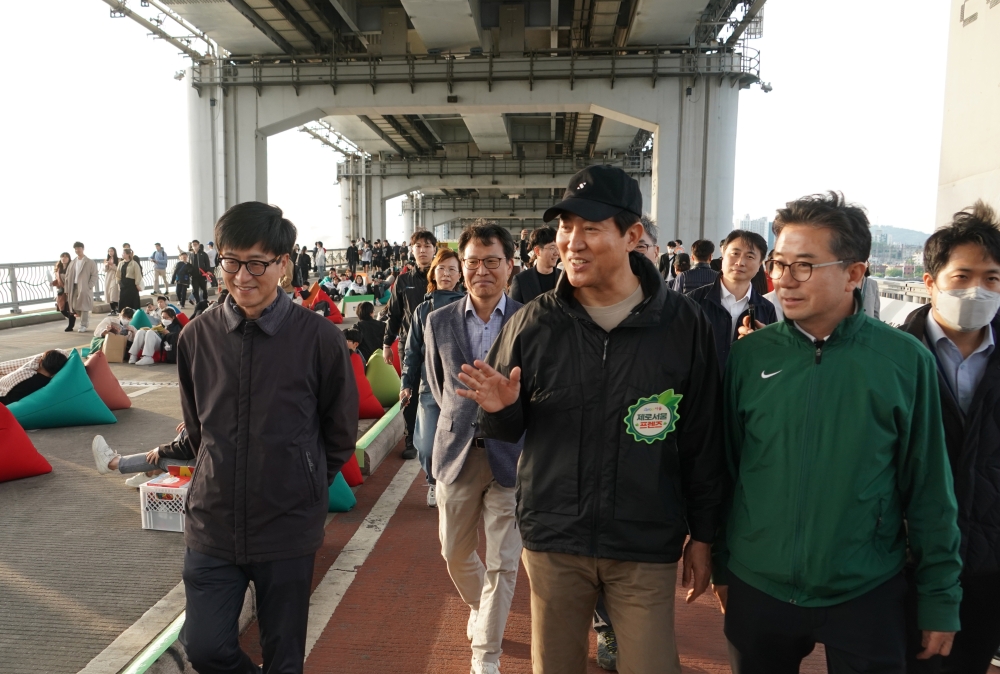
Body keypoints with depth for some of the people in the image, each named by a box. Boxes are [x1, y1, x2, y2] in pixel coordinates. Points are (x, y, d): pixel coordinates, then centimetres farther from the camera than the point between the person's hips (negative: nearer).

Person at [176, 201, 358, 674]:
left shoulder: (319, 337, -13)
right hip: (213, 524, 3)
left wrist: (304, 486, 5)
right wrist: (223, 480, 11)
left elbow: (341, 433, -1)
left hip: (288, 526, -2)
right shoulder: (197, 337, -2)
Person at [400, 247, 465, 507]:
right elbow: (412, 350, 11)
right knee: (427, 447, -4)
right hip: (429, 387, 2)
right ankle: (434, 483, 24)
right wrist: (406, 383, 7)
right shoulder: (423, 309, 10)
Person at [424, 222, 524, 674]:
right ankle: (478, 608, 48)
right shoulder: (439, 322, 1)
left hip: (511, 455, -3)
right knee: (455, 554, 17)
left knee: (503, 563, 5)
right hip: (456, 454, 3)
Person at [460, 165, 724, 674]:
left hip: (648, 545, -1)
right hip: (553, 540, 2)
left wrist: (702, 535, 5)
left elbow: (703, 440, 1)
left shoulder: (684, 324, -7)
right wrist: (499, 409, -17)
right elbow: (509, 429, 6)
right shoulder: (533, 323, -4)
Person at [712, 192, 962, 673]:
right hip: (756, 589, 2)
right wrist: (721, 565, 6)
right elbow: (723, 465, 2)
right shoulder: (748, 355, -6)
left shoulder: (905, 360, -9)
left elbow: (927, 488, -3)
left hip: (867, 595, -1)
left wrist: (941, 599, 0)